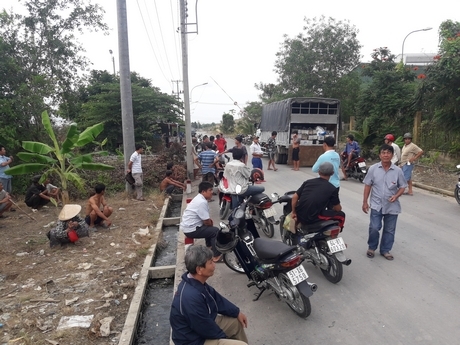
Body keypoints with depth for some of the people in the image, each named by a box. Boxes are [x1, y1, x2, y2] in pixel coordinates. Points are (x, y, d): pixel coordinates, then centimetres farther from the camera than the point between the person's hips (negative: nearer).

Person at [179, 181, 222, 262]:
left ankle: (209, 247, 36)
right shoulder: (202, 202, -23)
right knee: (215, 231, -6)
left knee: (209, 227, 24)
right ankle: (216, 255, 0)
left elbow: (205, 218, 20)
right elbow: (206, 222, -18)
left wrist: (209, 221, 4)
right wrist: (210, 223, 2)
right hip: (191, 229, -10)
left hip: (188, 225, 10)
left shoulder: (199, 198, 9)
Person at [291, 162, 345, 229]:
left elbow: (294, 197, 6)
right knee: (341, 215, 12)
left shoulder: (308, 182, 9)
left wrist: (293, 213, 16)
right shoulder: (332, 189, -1)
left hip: (299, 216, 5)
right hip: (312, 219, -5)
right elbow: (338, 209, 7)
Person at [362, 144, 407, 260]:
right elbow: (367, 186, 0)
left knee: (389, 230, 11)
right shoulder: (373, 169, -6)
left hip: (392, 206, 2)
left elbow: (402, 187, 4)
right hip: (376, 205, -1)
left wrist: (396, 196, -16)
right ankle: (371, 247, 21)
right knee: (374, 228, -4)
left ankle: (385, 250, 28)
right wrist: (365, 202, -2)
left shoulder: (397, 171, -5)